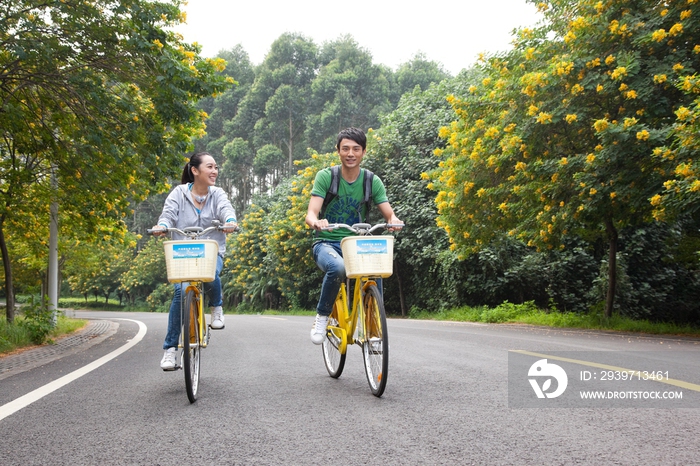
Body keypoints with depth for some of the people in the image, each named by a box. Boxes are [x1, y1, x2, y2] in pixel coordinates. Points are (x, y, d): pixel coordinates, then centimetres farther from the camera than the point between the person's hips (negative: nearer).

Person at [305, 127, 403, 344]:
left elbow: (389, 214, -6)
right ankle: (321, 318, -13)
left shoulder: (372, 181, -1)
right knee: (337, 268, -37)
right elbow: (311, 214, -16)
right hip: (327, 243, -2)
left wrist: (394, 220, -31)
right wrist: (316, 222, -41)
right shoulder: (325, 176, -7)